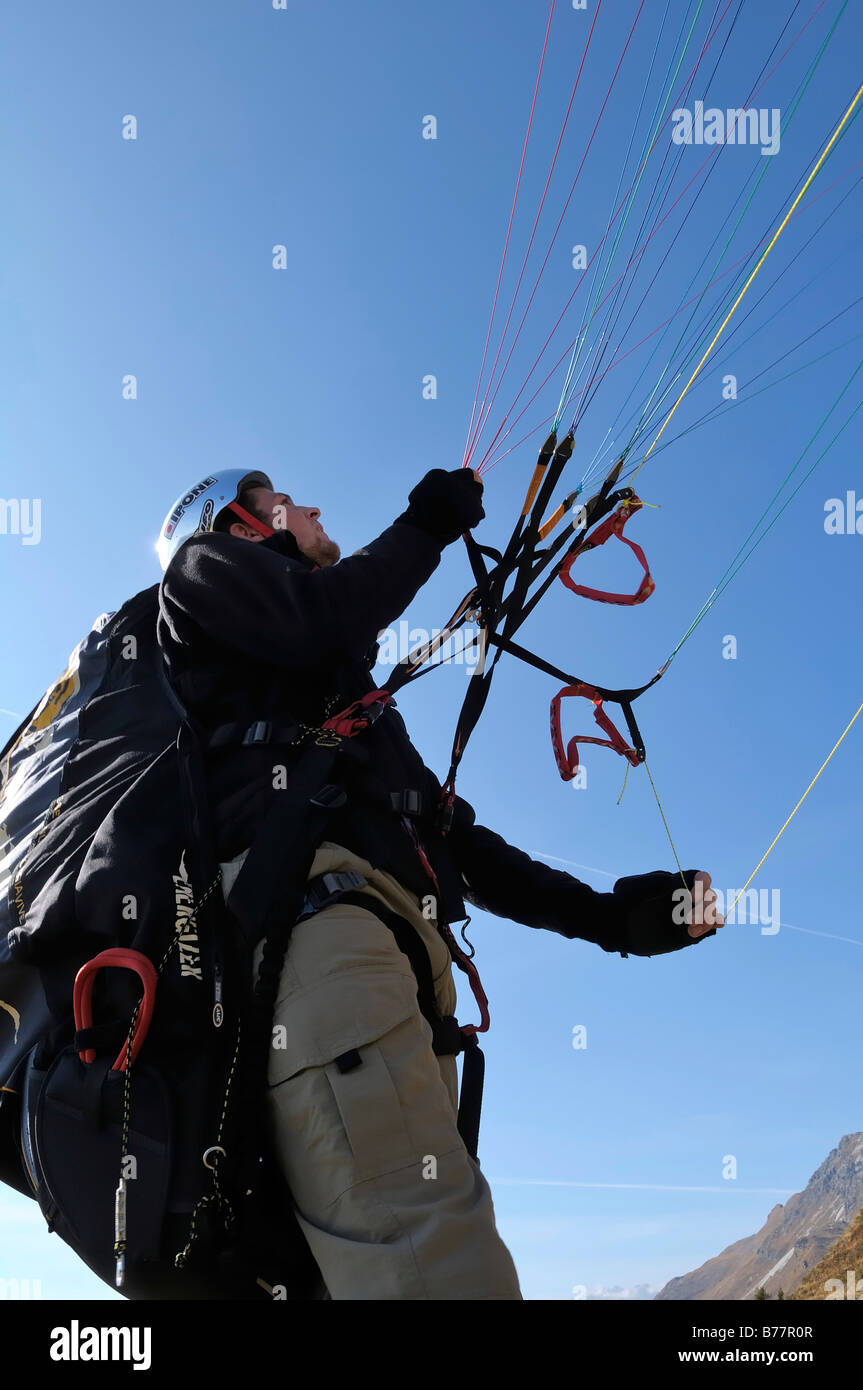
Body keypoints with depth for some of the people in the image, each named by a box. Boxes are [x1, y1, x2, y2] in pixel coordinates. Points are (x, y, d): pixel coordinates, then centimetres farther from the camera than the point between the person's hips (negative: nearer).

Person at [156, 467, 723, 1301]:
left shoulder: (350, 693, 40)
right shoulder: (205, 564, 22)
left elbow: (454, 835, 33)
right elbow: (318, 619, -3)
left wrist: (604, 916, 26)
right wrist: (429, 522, 14)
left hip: (404, 954, 8)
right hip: (310, 910, -8)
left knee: (433, 1253, -5)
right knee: (437, 1266, -25)